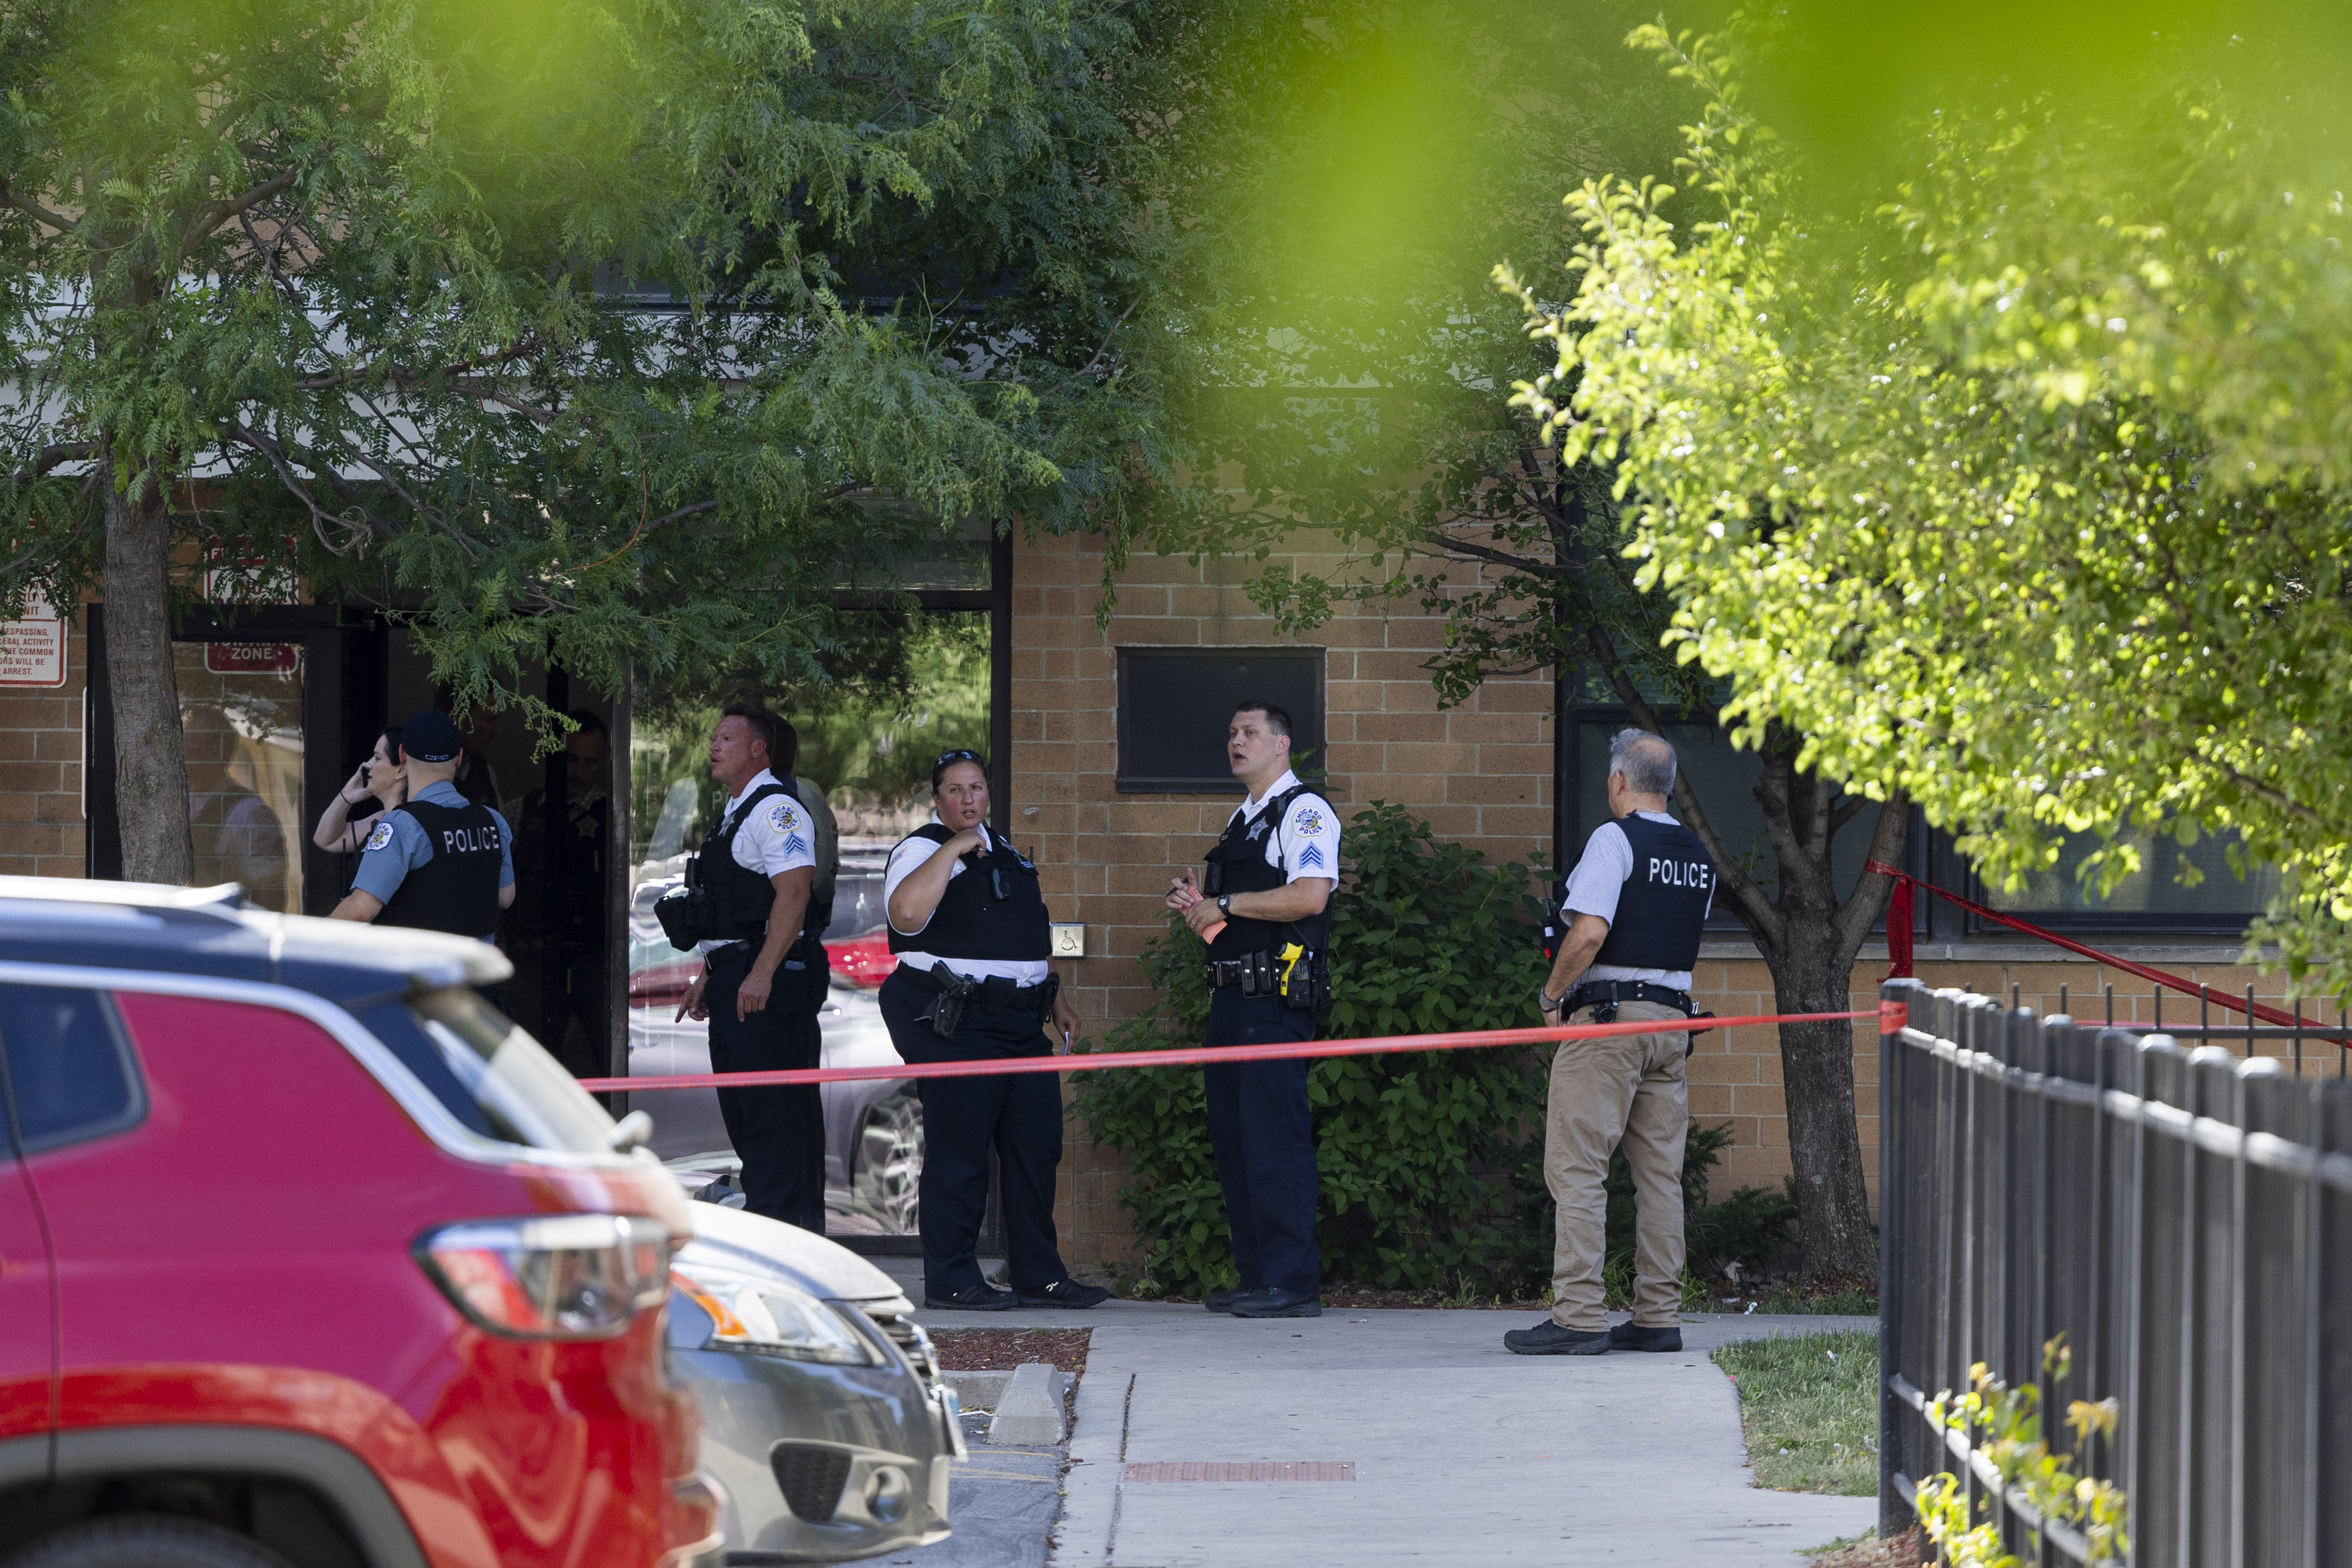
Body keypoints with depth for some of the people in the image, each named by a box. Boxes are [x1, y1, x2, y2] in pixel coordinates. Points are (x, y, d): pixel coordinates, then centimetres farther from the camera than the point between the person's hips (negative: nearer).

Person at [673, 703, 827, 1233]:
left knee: (774, 1113, -12)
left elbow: (793, 893, -22)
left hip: (767, 984, -11)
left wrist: (761, 974, -28)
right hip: (734, 981, 11)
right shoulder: (733, 812, 21)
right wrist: (708, 976, 24)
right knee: (742, 1110, 13)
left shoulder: (776, 808, -12)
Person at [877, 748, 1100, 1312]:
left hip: (1022, 1022, 8)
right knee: (959, 1153, -7)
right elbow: (907, 912, -28)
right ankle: (951, 1280, -1)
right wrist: (953, 849, -21)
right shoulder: (922, 851, -6)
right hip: (955, 1025, -8)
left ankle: (1039, 1275, 12)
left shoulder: (1005, 852, 20)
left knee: (1037, 1148, 6)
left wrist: (1055, 997, 24)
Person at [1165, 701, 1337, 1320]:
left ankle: (1293, 1284, -12)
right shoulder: (1243, 821, 23)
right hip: (1232, 994, 10)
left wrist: (1226, 904, -14)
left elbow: (1309, 896, -21)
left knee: (1276, 1140, -12)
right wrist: (1199, 907, 10)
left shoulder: (1304, 811, -6)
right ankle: (1257, 1277, 14)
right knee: (1234, 1140, 10)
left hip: (1276, 998, -10)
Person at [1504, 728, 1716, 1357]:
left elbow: (1590, 933, -20)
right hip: (1672, 1019, 8)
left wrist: (1552, 995, -6)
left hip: (1607, 1017, -8)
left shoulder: (1615, 839, -10)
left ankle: (1578, 1317, -11)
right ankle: (1658, 1316, 9)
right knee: (1660, 1172, 9)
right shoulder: (1699, 857, 14)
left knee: (1576, 1167, -6)